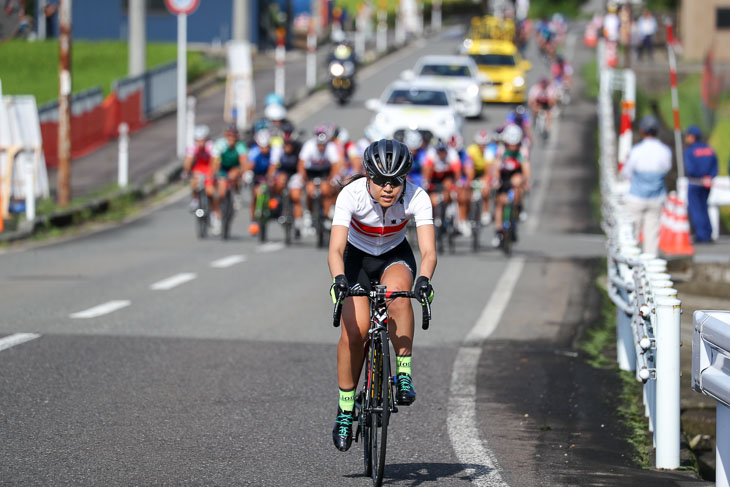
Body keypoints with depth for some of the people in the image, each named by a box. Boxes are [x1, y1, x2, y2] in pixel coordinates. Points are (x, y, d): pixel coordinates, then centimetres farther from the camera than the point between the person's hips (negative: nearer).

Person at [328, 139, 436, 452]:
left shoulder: (416, 198, -27)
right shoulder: (351, 195, -29)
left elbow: (428, 250, -34)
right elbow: (336, 249, -36)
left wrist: (423, 280, -54)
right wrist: (339, 279, -56)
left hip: (396, 257, 0)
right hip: (358, 257, 0)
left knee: (398, 291, -35)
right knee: (355, 329, -19)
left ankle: (404, 374, -23)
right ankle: (345, 409, -2)